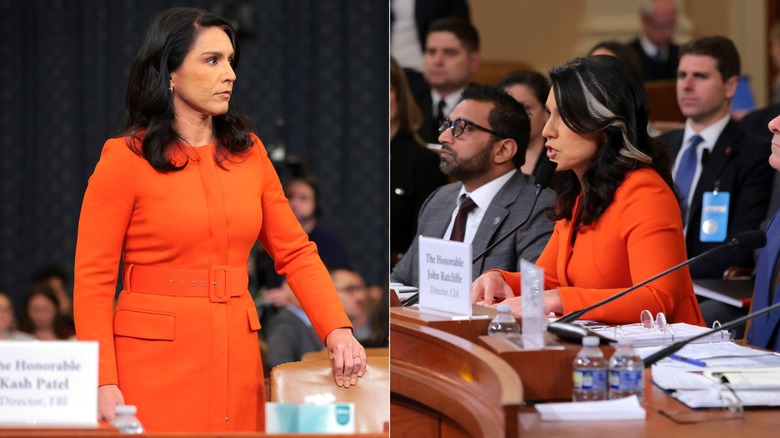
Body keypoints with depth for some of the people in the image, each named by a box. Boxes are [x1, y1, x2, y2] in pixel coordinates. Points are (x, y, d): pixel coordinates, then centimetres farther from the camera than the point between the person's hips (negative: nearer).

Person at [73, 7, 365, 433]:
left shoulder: (248, 151, 8)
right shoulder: (125, 158, -6)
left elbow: (295, 251, 9)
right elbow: (92, 281, -7)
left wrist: (337, 330, -7)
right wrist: (104, 383, -16)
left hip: (237, 360, 5)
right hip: (155, 360, -4)